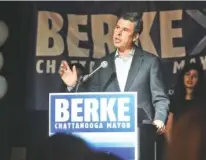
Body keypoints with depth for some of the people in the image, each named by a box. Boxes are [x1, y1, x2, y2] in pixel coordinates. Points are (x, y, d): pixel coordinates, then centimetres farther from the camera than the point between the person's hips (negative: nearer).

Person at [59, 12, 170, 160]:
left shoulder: (150, 61, 6)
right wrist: (74, 86, -1)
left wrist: (159, 120, -16)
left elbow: (160, 98, 2)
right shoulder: (102, 64, 14)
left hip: (140, 135, -2)